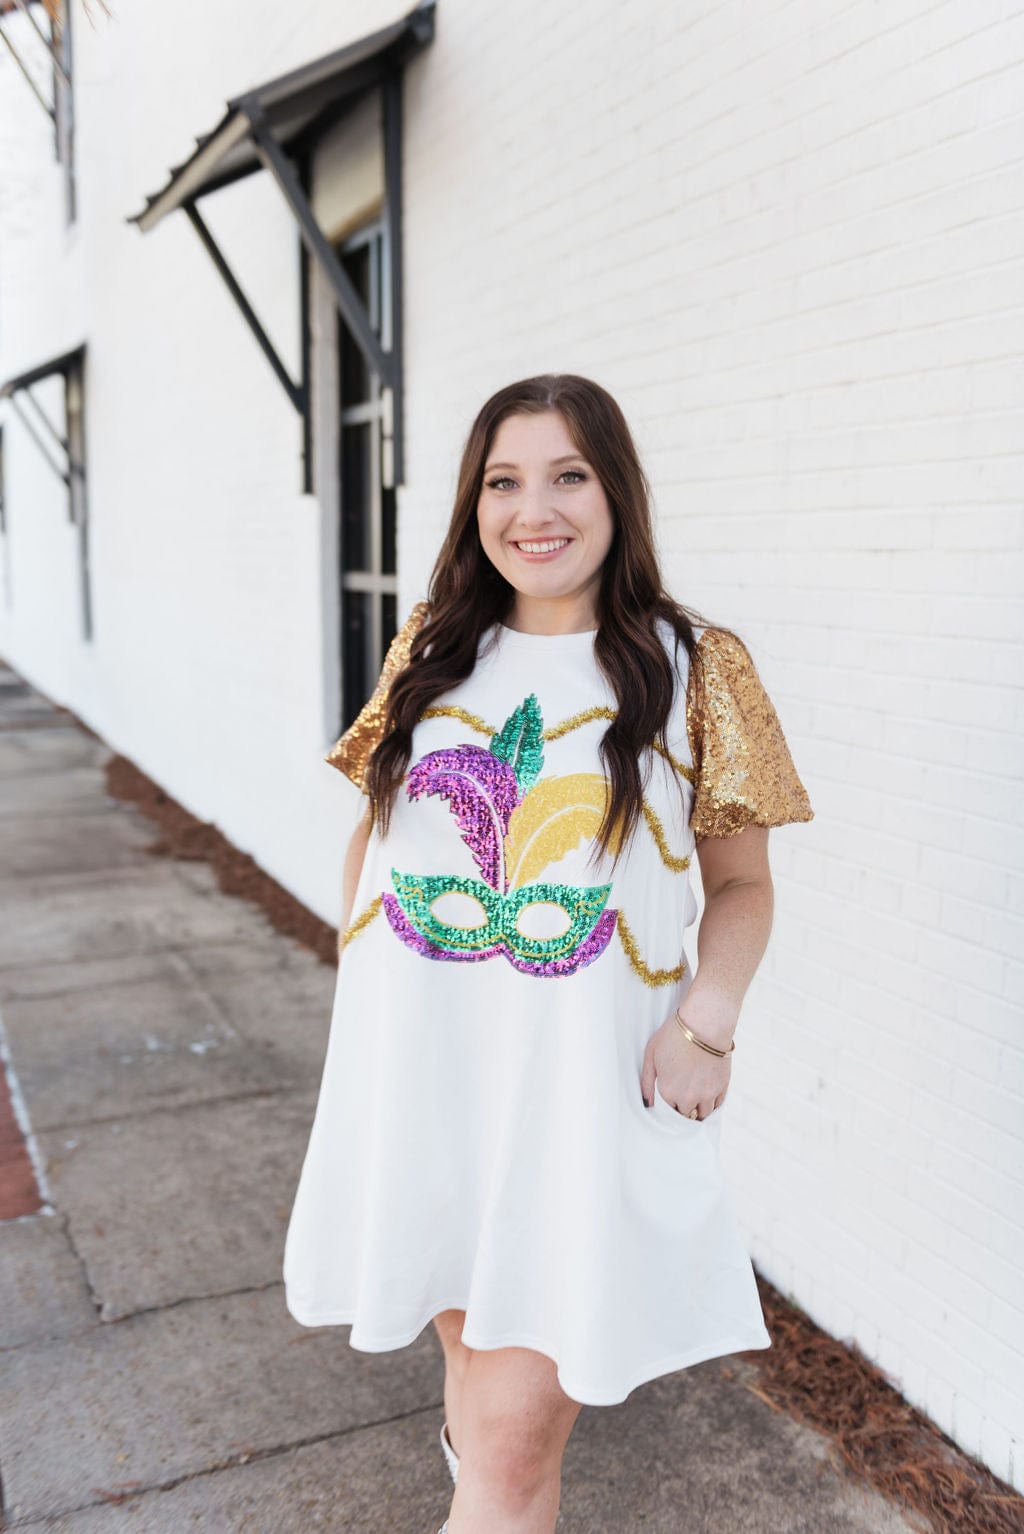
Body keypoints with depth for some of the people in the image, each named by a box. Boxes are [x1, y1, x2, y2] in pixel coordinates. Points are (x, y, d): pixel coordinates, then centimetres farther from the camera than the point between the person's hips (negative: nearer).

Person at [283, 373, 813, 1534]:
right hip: (417, 1067, 4)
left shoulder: (693, 667, -3)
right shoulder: (430, 649, 5)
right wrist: (356, 978, 4)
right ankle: (471, 1424, 55)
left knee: (517, 1430, -1)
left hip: (580, 1079, -3)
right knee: (463, 1320, 24)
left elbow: (740, 881, 2)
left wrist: (707, 1019, -13)